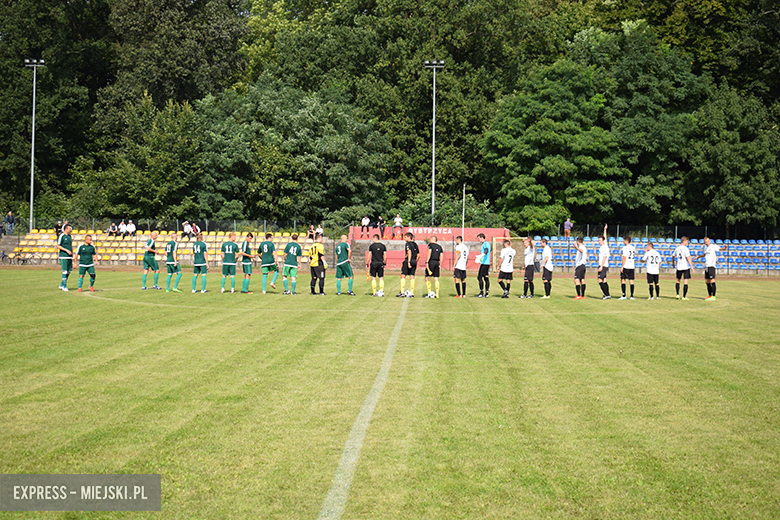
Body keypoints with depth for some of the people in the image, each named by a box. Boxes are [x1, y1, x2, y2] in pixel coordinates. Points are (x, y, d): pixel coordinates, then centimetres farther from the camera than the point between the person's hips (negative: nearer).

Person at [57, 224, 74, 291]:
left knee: (69, 271, 8)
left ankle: (61, 285, 19)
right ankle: (64, 286, 0)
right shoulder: (61, 236, -9)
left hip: (70, 257, 8)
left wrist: (72, 252, 13)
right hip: (63, 256, -8)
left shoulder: (69, 235, 14)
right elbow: (58, 246, -10)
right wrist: (66, 250, -16)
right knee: (65, 272, -7)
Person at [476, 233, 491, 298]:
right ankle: (487, 293, 7)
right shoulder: (483, 244, 21)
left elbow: (486, 251, -30)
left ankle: (481, 293, -11)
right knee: (486, 278, 8)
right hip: (487, 263, 10)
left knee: (479, 277, -10)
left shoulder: (486, 243, -11)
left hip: (484, 263, -10)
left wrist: (481, 255, -47)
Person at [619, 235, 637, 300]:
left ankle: (624, 295, -5)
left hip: (626, 266, -6)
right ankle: (632, 296, 3)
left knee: (623, 280, 0)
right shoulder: (633, 248, 11)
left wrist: (622, 267, -14)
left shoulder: (625, 248, -11)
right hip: (632, 266, 6)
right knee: (631, 280, 6)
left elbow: (624, 258, -15)